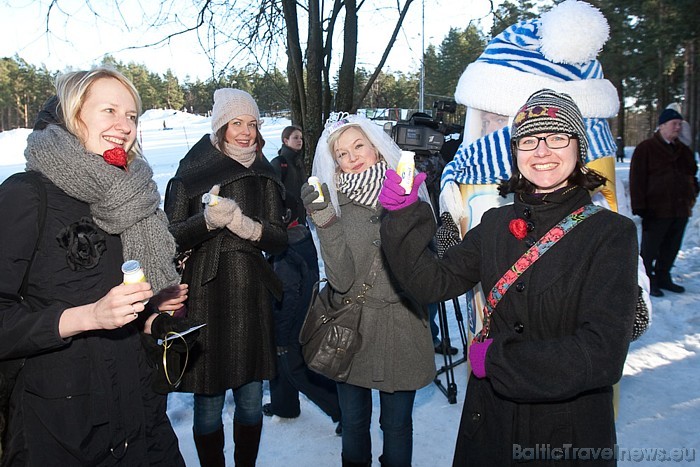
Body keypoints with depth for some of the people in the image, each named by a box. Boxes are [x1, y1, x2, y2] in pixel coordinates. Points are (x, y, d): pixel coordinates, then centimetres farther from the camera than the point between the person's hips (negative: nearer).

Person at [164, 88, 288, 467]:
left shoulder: (264, 175, 8)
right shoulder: (192, 173, -1)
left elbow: (279, 239, 2)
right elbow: (170, 236, -4)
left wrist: (248, 227, -18)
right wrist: (207, 220, -23)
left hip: (252, 299, 3)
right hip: (205, 298, -2)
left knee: (251, 403, 11)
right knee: (208, 405, 4)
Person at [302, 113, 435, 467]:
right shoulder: (334, 202, -4)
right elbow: (341, 280, -15)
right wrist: (326, 222, -26)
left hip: (400, 329, 0)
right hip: (352, 330, 1)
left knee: (397, 425, 15)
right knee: (353, 424, 18)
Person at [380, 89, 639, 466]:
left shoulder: (612, 233, -12)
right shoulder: (496, 223, 1)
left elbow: (603, 354, -20)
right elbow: (434, 282, -7)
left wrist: (496, 358, -17)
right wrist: (405, 215, -19)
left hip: (572, 435, -3)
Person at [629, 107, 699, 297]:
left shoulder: (683, 150, 15)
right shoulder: (645, 148, -6)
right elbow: (637, 180, -10)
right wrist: (640, 208, -15)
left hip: (680, 210, 7)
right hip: (656, 211, -6)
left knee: (671, 248, 14)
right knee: (650, 249, 3)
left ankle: (663, 278, 28)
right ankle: (647, 280, 16)